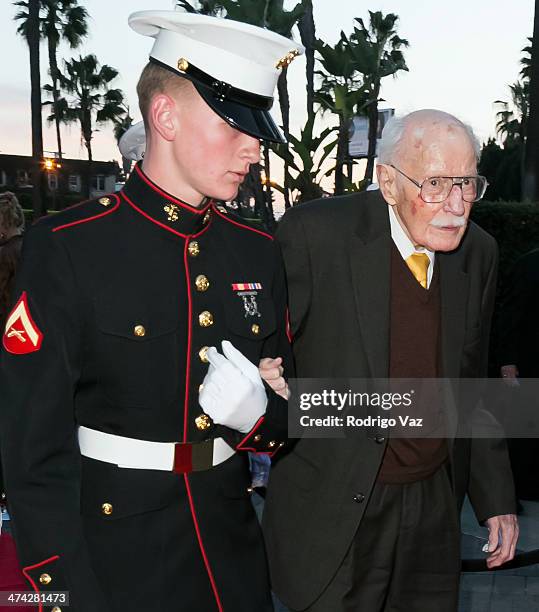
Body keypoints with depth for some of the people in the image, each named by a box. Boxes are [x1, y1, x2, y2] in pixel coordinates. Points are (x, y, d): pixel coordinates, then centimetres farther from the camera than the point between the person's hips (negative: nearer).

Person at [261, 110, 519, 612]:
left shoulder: (477, 253, 1)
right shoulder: (314, 232, -16)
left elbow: (472, 382, 10)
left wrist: (496, 497, 11)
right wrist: (269, 377, -30)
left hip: (434, 502, 5)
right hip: (332, 509, -4)